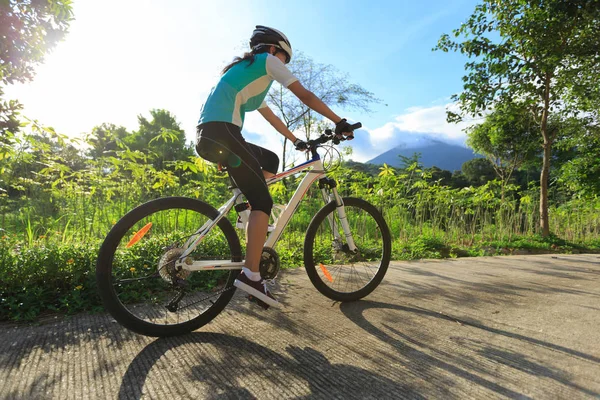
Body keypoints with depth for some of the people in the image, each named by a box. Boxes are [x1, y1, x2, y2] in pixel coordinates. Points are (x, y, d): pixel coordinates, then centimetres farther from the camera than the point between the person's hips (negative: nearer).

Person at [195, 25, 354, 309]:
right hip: (221, 131, -9)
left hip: (207, 133, 9)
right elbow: (305, 96, 4)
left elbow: (269, 115, 38)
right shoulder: (267, 61, 9)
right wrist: (339, 122, 10)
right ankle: (250, 275, -14)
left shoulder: (243, 69, 34)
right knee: (262, 201, -9)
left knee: (270, 161, 24)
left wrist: (296, 141, 42)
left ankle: (255, 222, 14)